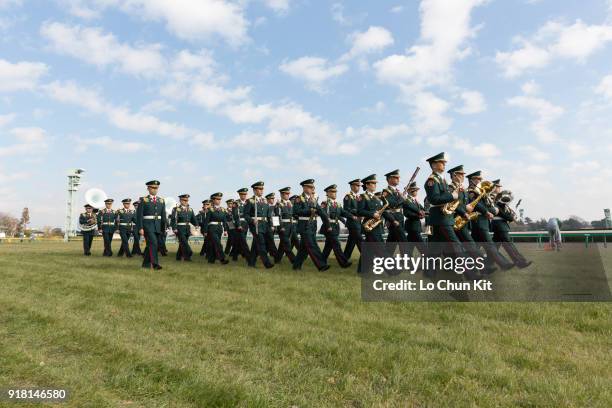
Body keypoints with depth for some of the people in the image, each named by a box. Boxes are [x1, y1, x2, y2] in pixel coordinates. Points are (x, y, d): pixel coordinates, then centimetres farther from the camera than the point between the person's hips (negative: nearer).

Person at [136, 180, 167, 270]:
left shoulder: (161, 200, 11)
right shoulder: (143, 200, -2)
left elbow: (163, 215, 12)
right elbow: (139, 215, -5)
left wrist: (164, 228, 9)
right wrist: (140, 228, -12)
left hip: (158, 226, 5)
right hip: (147, 225, -5)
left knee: (150, 245, 12)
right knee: (153, 243, -18)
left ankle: (146, 263, 24)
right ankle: (155, 264, -19)